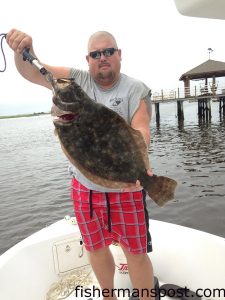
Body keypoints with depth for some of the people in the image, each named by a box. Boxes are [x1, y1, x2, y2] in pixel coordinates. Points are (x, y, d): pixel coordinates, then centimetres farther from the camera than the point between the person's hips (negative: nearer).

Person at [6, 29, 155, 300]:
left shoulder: (136, 89, -4)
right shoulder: (76, 80, 4)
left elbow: (140, 130, -18)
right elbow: (32, 72, 1)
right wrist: (23, 50, -21)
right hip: (83, 187, 4)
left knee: (137, 252, 7)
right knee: (95, 247, 20)